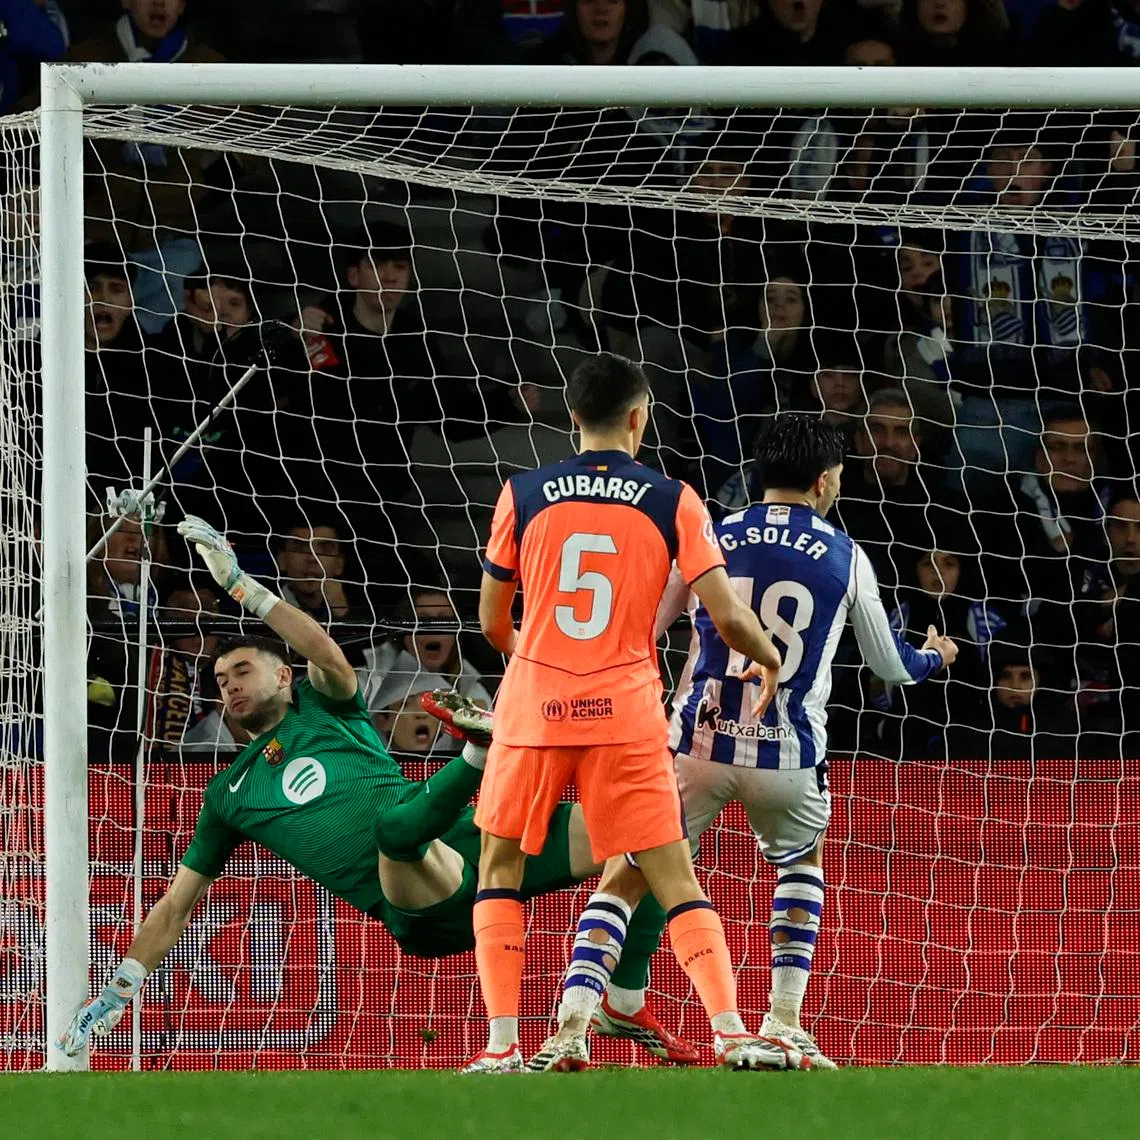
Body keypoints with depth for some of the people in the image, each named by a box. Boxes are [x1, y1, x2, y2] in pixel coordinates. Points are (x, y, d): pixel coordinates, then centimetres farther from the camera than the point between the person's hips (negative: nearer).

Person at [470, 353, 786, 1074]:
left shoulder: (524, 494, 5)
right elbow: (727, 615, -3)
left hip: (534, 706, 0)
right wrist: (769, 661, 18)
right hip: (627, 713, 0)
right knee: (672, 876, 6)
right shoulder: (672, 501, 1)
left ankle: (503, 1046, 3)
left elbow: (492, 622, 12)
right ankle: (733, 1034, -7)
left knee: (501, 866, 14)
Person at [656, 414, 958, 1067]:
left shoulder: (709, 540, 7)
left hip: (699, 745, 0)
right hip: (788, 759, 0)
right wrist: (935, 657, 40)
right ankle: (785, 1025, 17)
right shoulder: (845, 557, 7)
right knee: (803, 860, 29)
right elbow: (891, 666, 19)